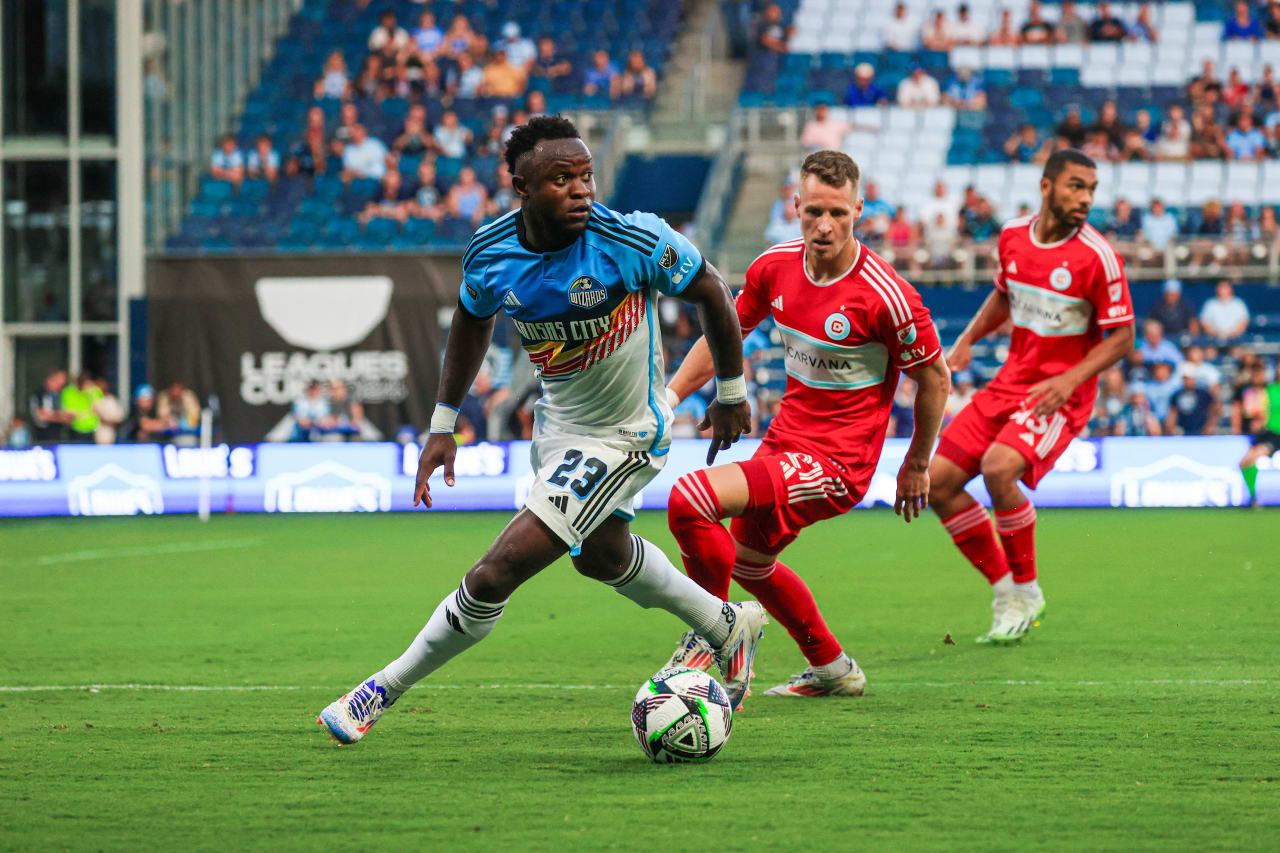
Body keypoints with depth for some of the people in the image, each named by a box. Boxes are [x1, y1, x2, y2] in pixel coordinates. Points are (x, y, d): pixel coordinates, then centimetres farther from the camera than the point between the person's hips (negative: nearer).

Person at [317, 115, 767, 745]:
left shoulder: (631, 241, -29)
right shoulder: (489, 255, -15)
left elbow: (710, 290, -11)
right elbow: (472, 321, 8)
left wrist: (731, 392, -1)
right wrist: (443, 424, 8)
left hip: (621, 441, -7)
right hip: (556, 425, 7)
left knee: (494, 575, -12)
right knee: (603, 555, 31)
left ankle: (385, 689, 7)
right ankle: (728, 628, 53)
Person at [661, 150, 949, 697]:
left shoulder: (886, 297, -22)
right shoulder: (776, 267, -4)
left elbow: (935, 379, -9)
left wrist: (916, 465, 1)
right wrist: (668, 397, 5)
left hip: (837, 460, -8)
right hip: (786, 440, 8)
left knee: (688, 499, -24)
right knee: (749, 564, 27)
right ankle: (832, 670, 46)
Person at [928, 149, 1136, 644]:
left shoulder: (1097, 257, -15)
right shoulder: (1013, 237, 2)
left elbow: (1122, 336, -10)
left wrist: (1070, 379, -22)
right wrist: (968, 339, 8)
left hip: (1061, 394, -6)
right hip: (1011, 382, 6)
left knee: (998, 468, -30)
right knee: (939, 479, -3)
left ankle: (1026, 592, -9)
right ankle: (1004, 590, 10)